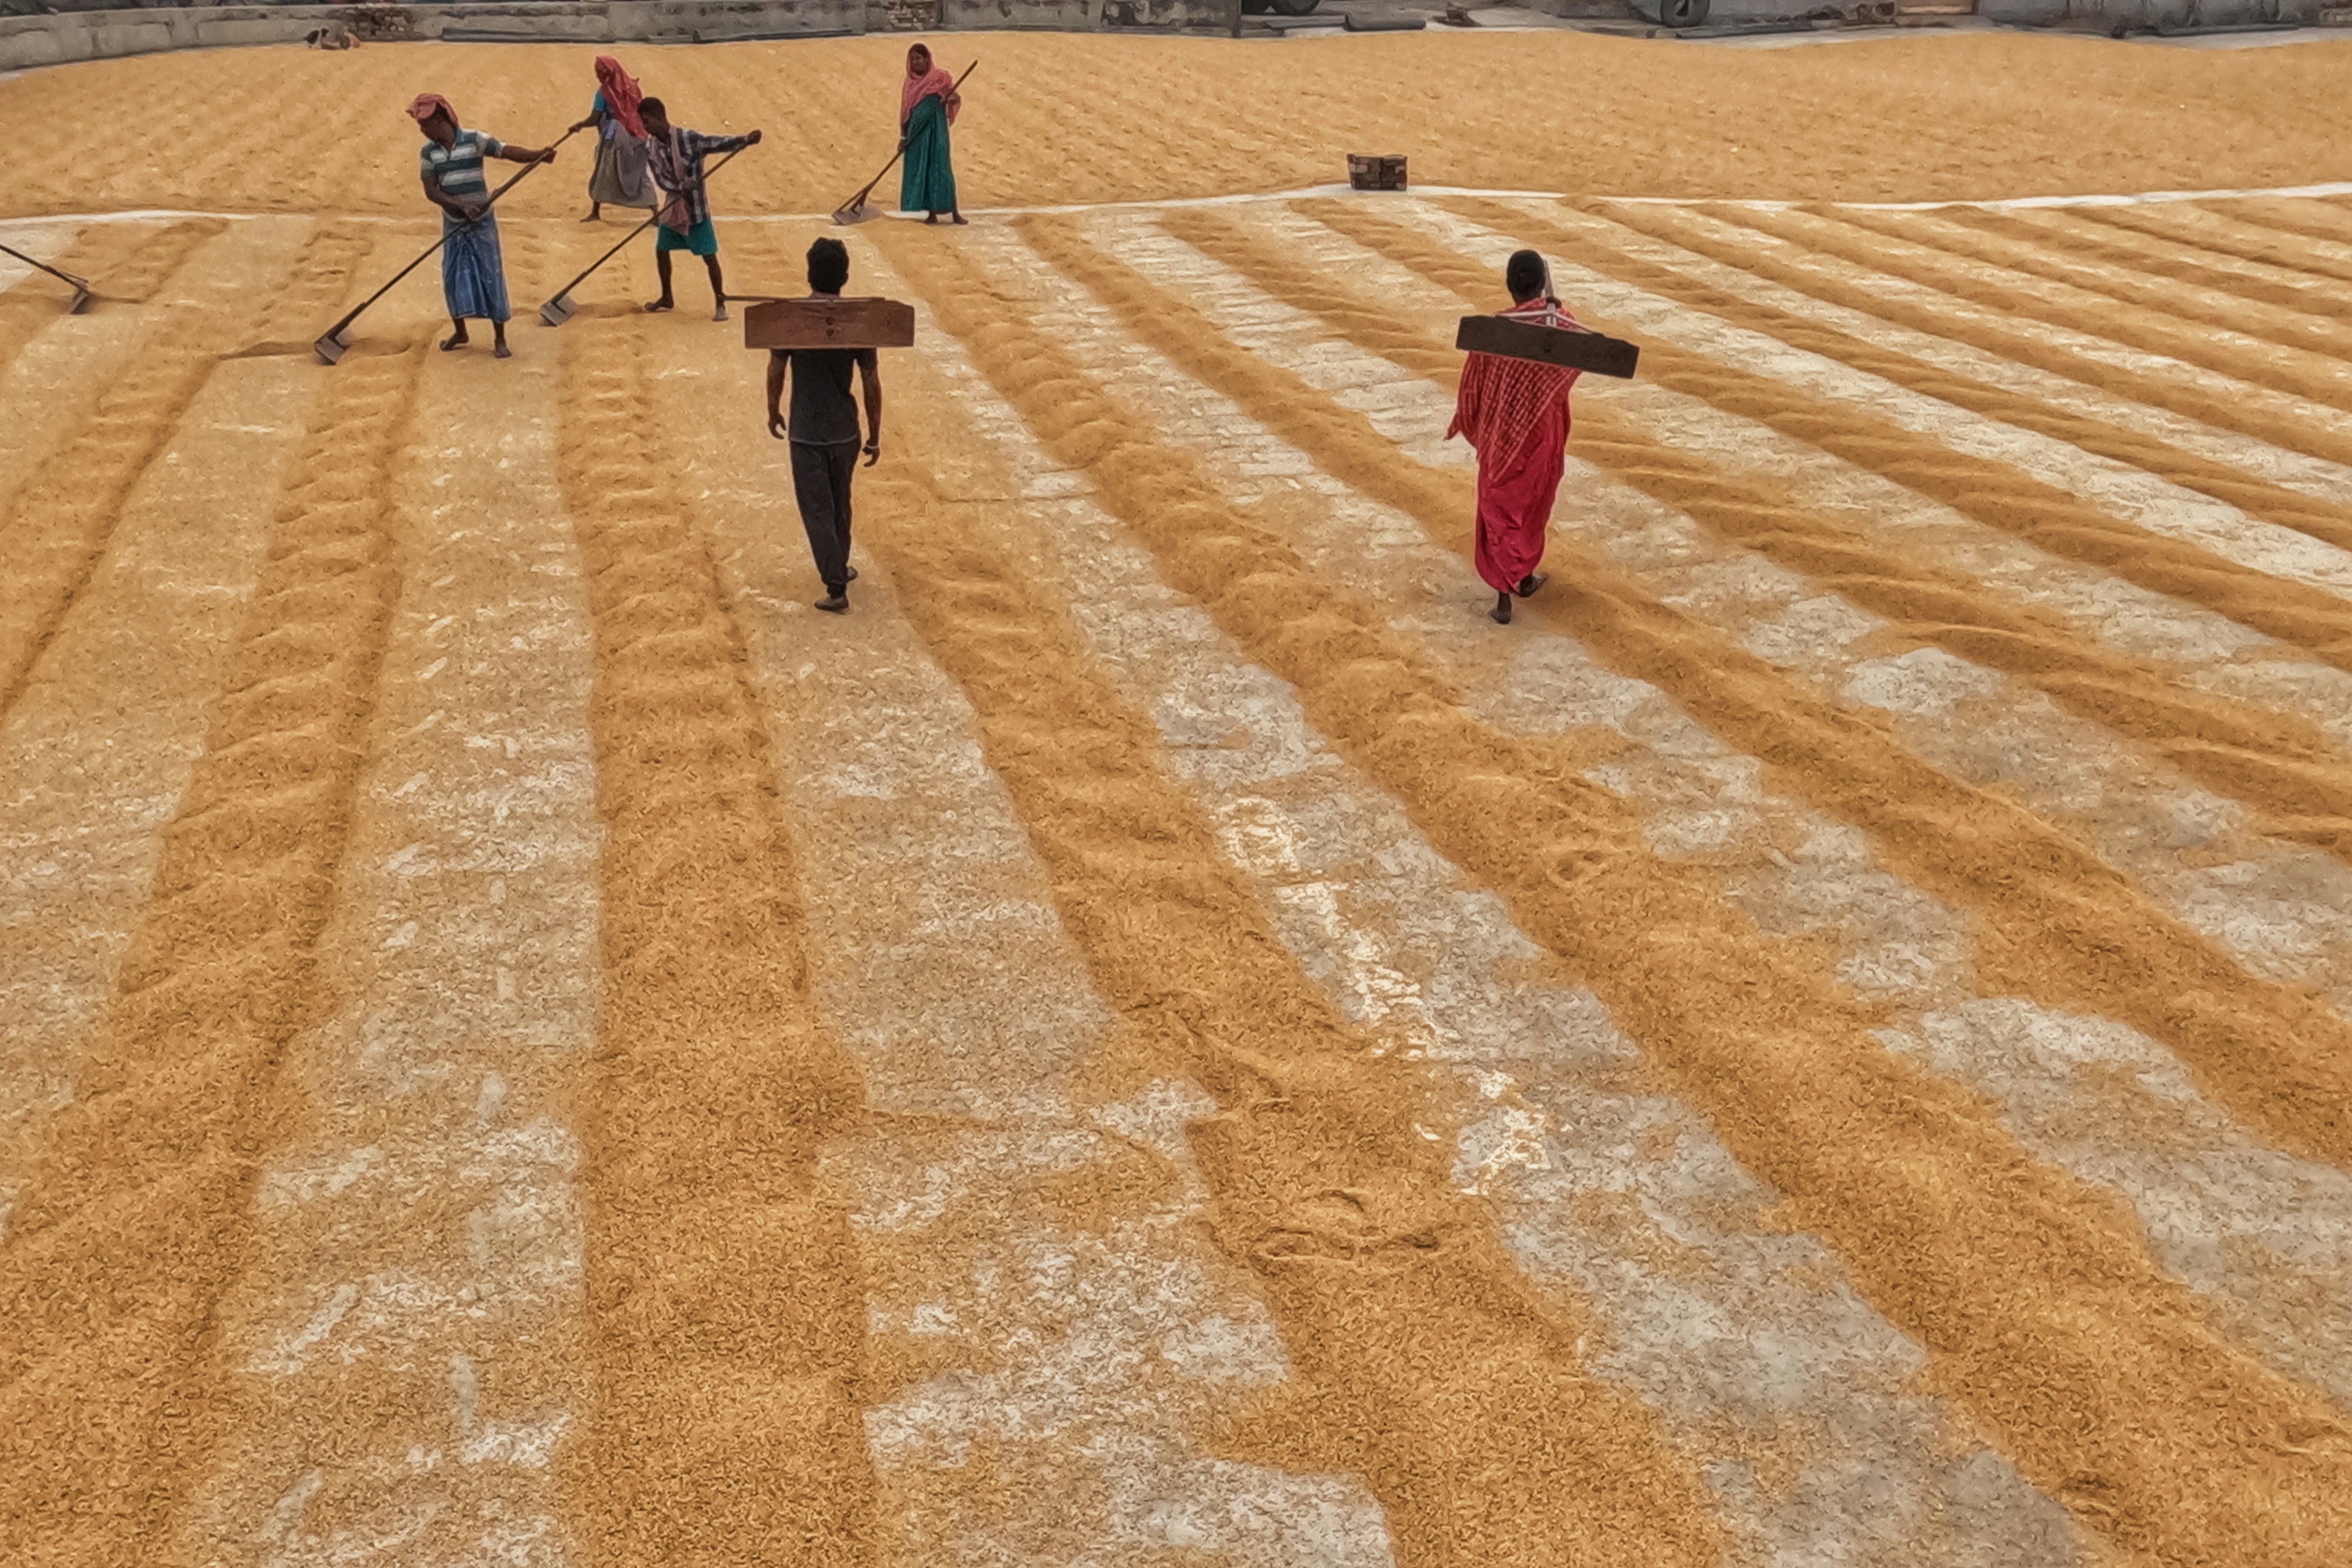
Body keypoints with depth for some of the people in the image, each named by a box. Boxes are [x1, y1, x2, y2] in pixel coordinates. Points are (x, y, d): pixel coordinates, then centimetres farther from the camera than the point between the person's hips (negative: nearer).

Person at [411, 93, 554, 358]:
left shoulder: (474, 141, -12)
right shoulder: (429, 152, -3)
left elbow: (509, 152, -22)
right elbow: (431, 191, -7)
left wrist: (538, 155, -40)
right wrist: (461, 205, -22)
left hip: (482, 222, -3)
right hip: (453, 223, 3)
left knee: (491, 275, -2)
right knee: (454, 277, 8)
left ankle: (500, 339, 5)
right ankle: (460, 333, 25)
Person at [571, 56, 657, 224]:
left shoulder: (605, 91, -7)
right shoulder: (630, 87, 6)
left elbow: (594, 119, -7)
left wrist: (578, 126, 7)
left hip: (614, 138, -4)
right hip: (635, 138, 4)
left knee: (602, 175, 8)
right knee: (641, 176, 6)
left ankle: (595, 212, 10)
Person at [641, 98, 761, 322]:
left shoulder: (689, 139, -18)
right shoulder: (651, 147, -3)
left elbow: (720, 144, -25)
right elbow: (660, 179, -7)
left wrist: (746, 139, -42)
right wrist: (680, 187, -28)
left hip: (696, 208, -6)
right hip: (672, 207, 6)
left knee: (709, 256, -5)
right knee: (661, 250, 14)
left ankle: (720, 304, 6)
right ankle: (667, 298, 32)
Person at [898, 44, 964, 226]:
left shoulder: (939, 77, 0)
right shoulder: (909, 83, 11)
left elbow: (957, 97, -3)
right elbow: (904, 111, 11)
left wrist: (950, 99, -26)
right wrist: (903, 136, 6)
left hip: (935, 128, -4)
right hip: (916, 131, 5)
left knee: (940, 168, -8)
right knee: (919, 170, 2)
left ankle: (954, 212, -5)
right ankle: (931, 213, 7)